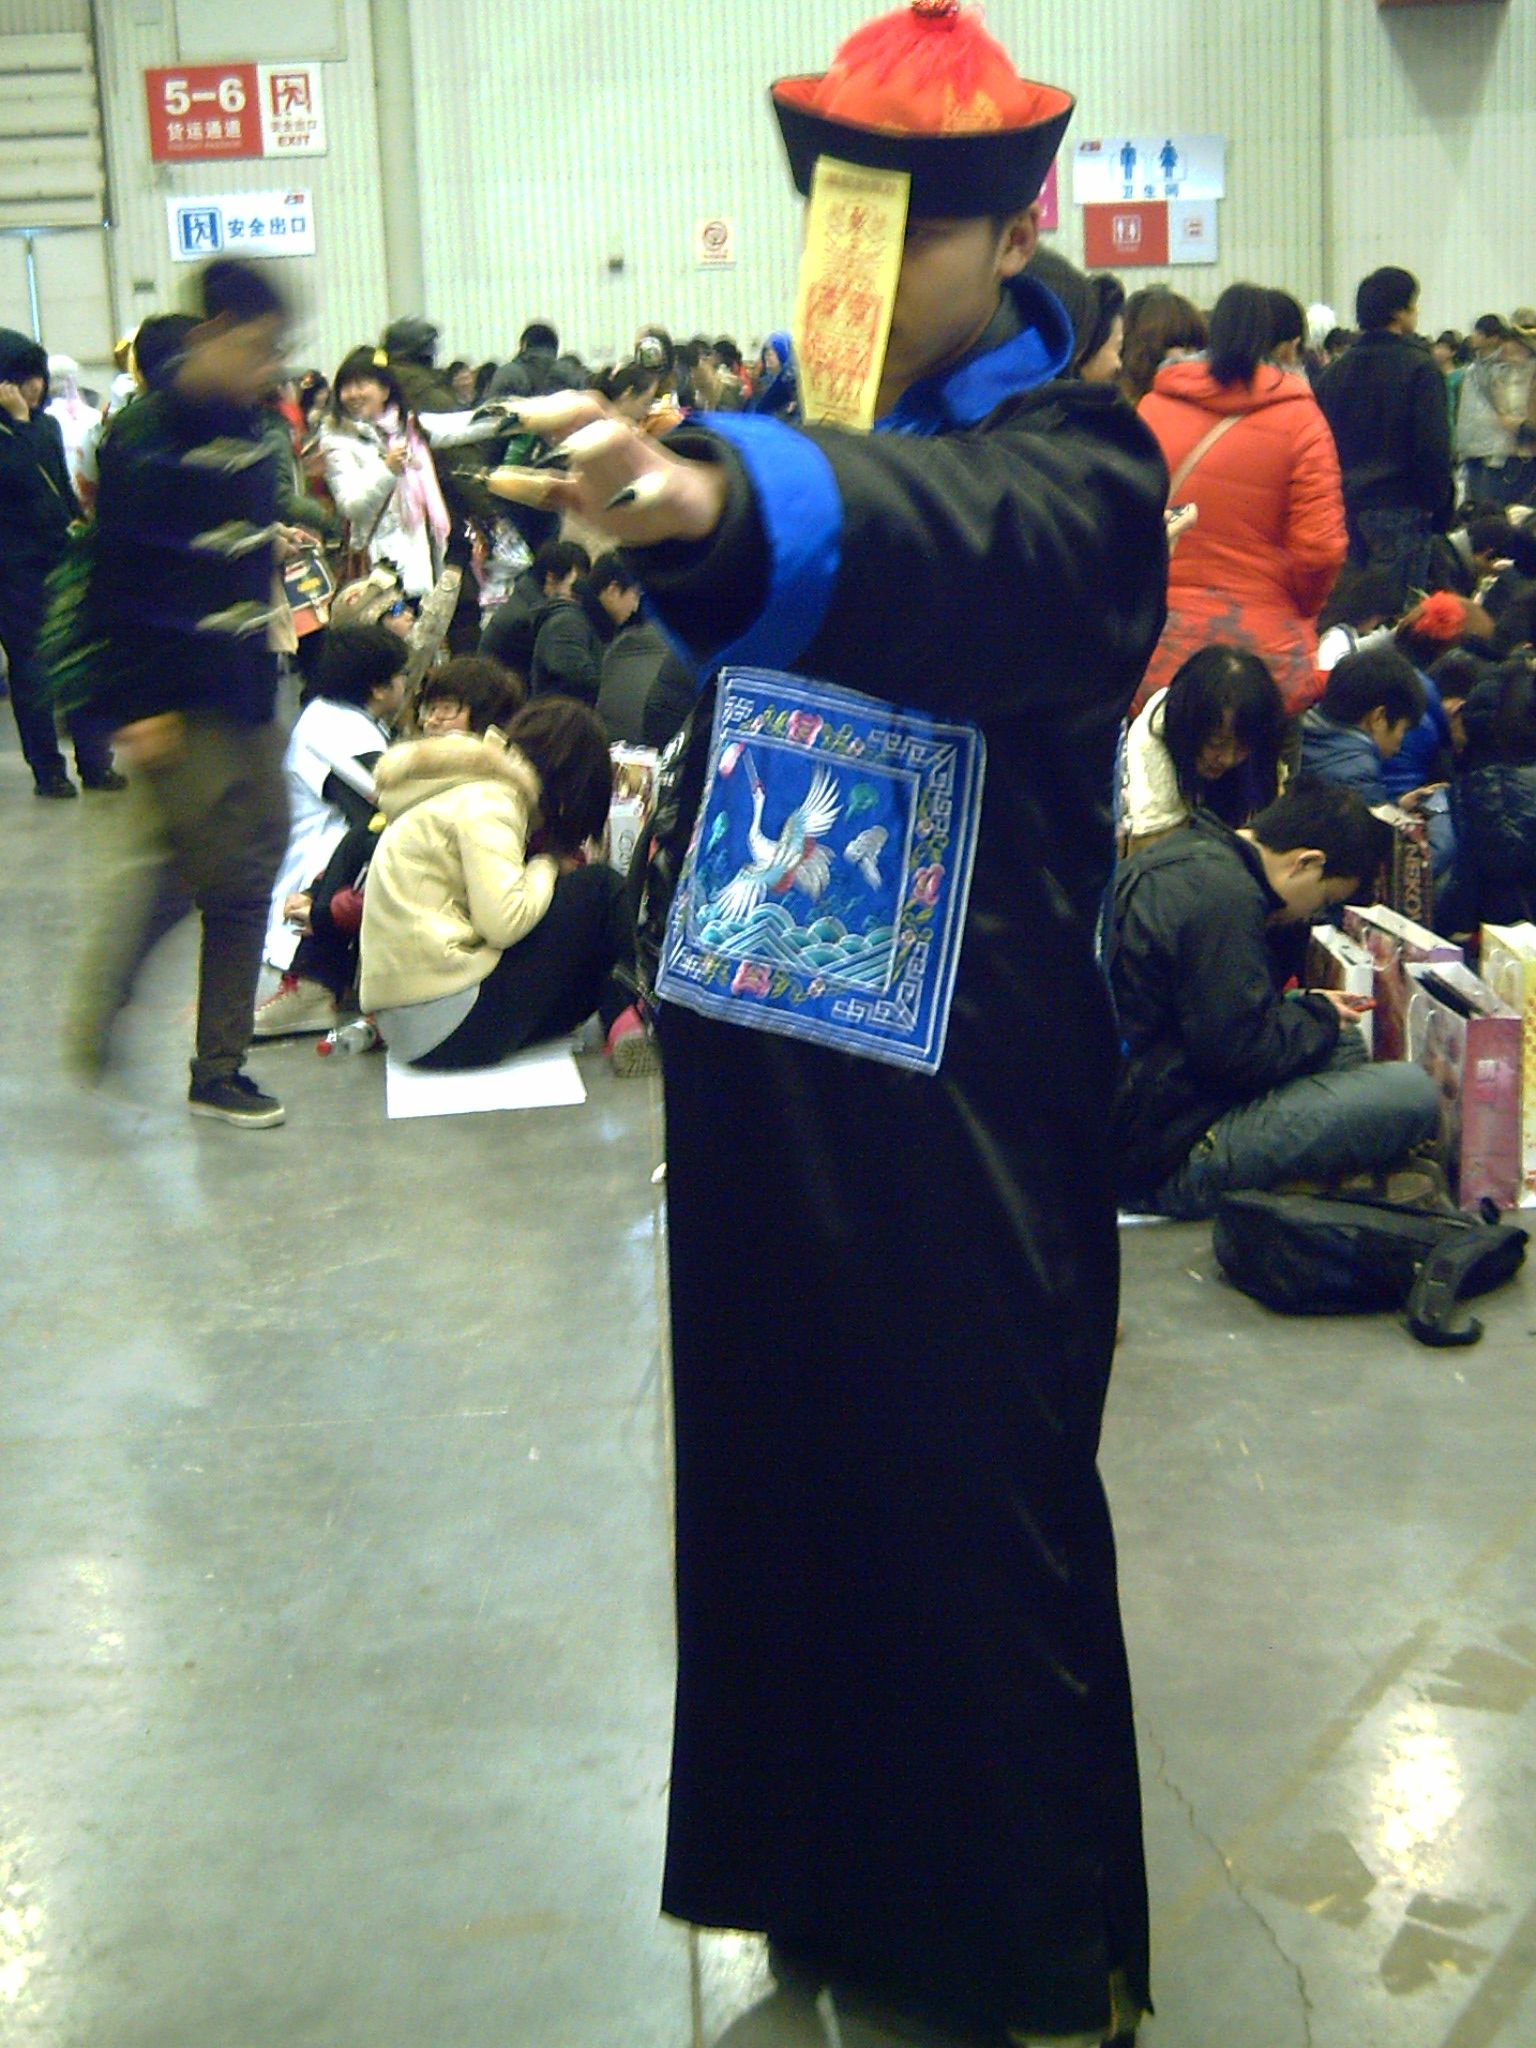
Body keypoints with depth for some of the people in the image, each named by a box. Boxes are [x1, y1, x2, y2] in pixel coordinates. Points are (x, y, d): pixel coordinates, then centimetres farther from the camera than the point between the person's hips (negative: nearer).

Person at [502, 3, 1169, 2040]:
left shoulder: (1073, 459, -13)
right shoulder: (781, 431, 8)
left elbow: (951, 540, -39)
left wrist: (714, 502, -57)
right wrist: (682, 922, 9)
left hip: (968, 1103, -6)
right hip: (762, 1080, 7)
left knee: (985, 1520, 4)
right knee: (781, 1475, 16)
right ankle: (833, 1878, 38)